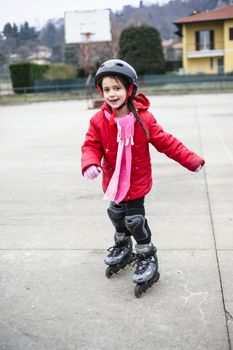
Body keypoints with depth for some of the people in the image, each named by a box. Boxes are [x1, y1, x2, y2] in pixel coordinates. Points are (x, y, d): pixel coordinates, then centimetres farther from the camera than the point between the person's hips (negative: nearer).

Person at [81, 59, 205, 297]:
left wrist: (192, 161, -10)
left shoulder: (143, 118, -16)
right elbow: (91, 146, -12)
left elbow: (166, 143, -10)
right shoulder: (99, 121, -11)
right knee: (116, 215, 22)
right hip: (113, 182, 4)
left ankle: (147, 257, 22)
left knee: (135, 220, -1)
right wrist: (90, 164, -35)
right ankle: (122, 248, 48)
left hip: (136, 182, -4)